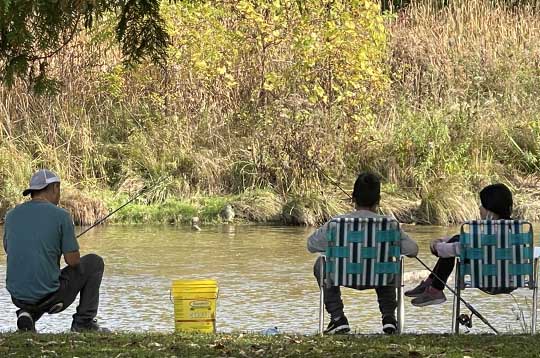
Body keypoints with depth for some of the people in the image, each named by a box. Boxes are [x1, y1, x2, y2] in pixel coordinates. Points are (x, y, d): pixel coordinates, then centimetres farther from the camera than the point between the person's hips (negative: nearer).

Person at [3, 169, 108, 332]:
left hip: (17, 296, 5)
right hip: (48, 297, -5)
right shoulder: (61, 216, -10)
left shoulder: (12, 215, 4)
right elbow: (73, 261, -9)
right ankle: (84, 322, 14)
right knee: (94, 263, 17)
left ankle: (27, 313, 11)